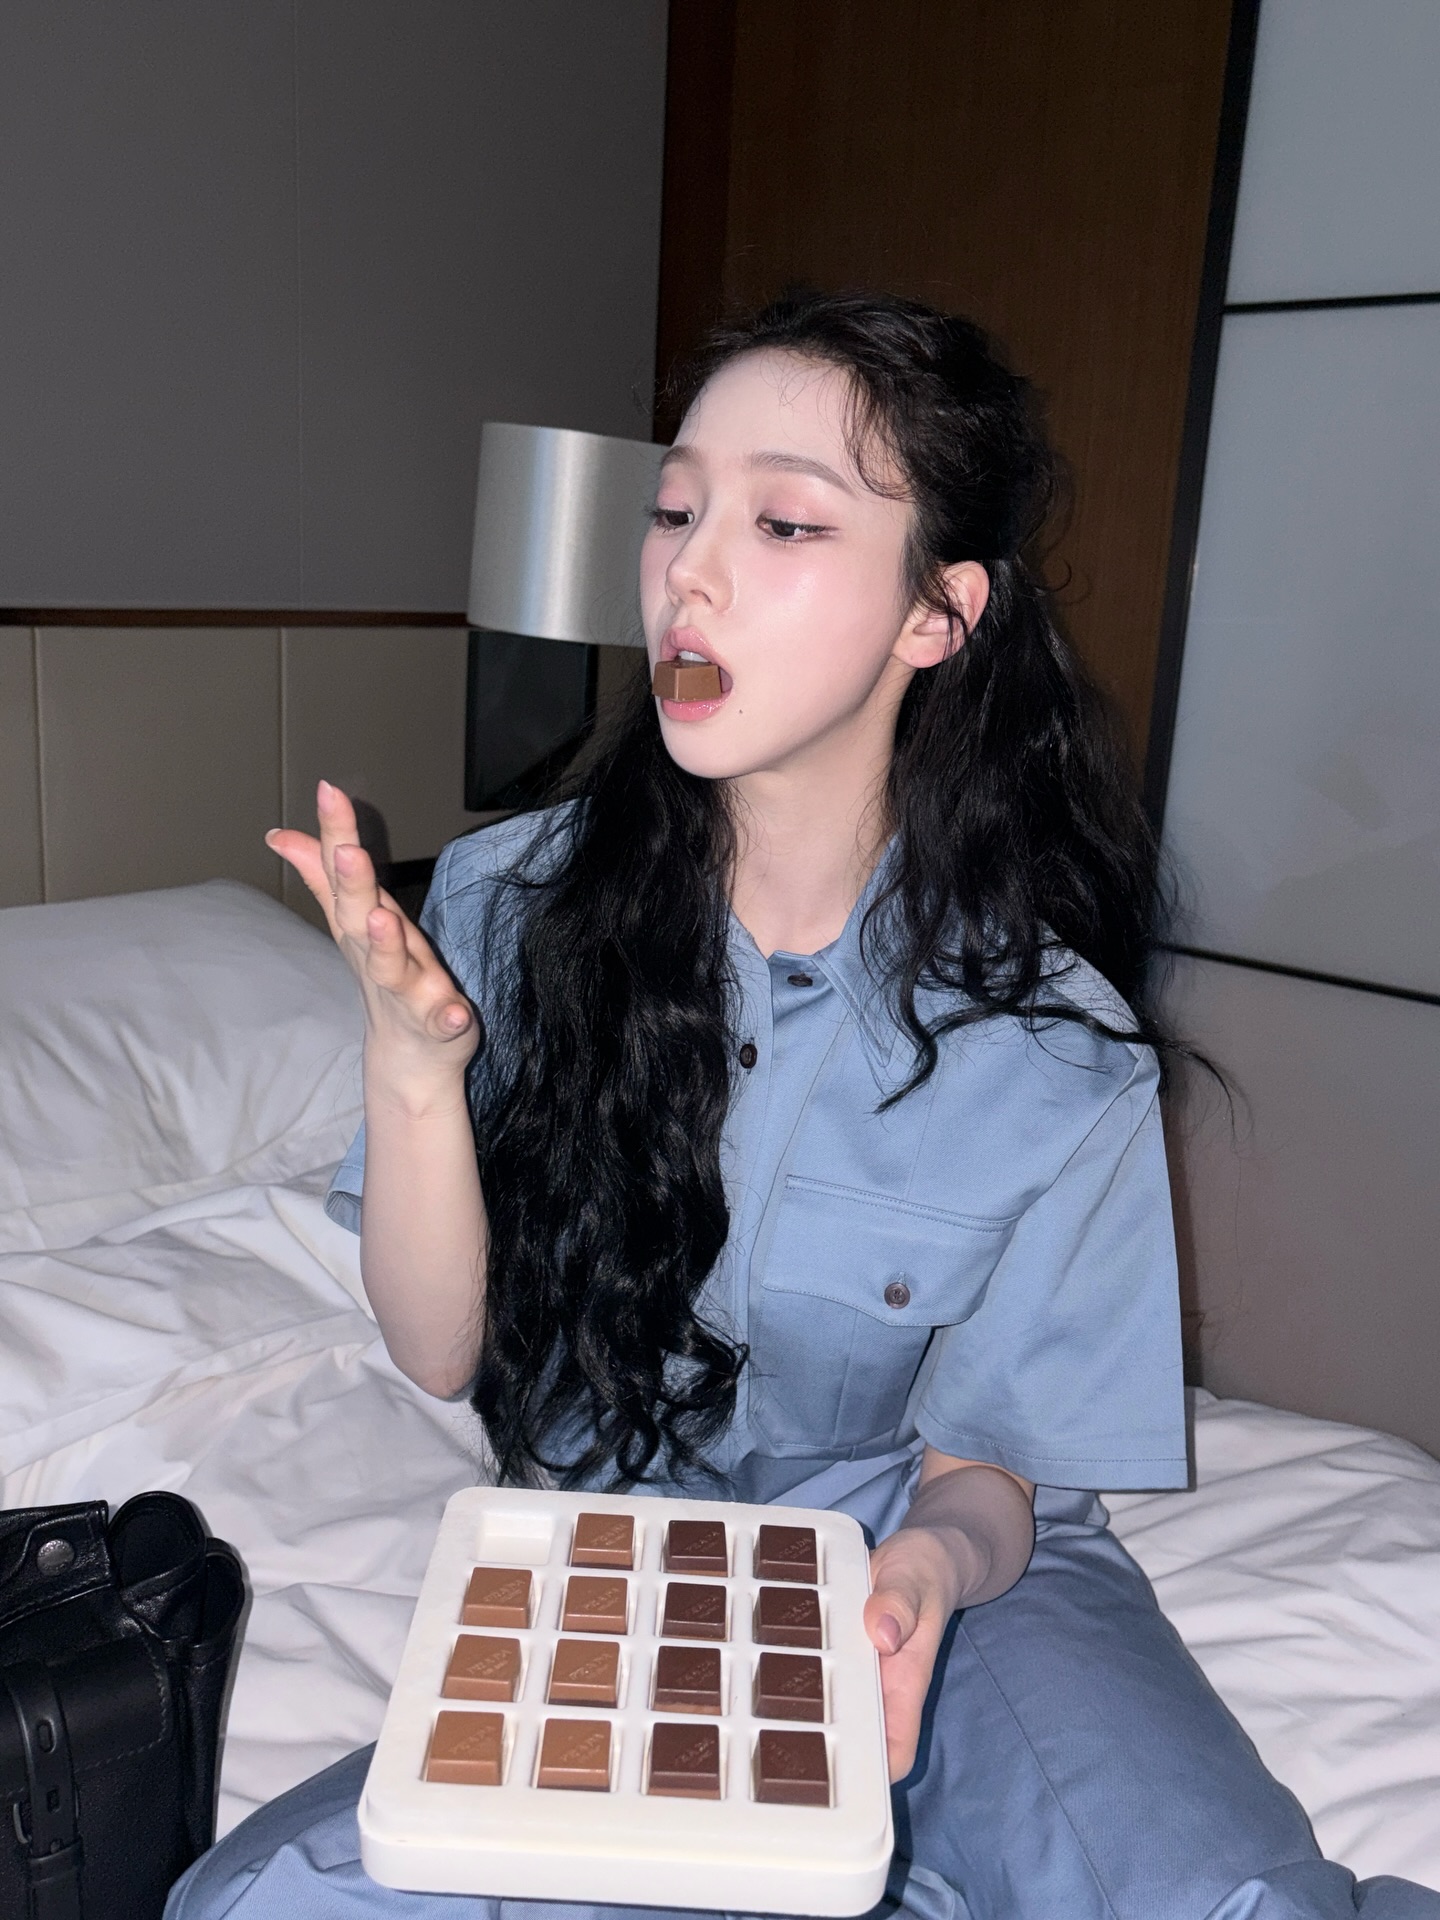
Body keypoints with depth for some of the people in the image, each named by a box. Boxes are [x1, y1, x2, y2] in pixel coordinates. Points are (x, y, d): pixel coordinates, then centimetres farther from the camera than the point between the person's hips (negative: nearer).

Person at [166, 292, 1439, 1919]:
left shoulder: (1057, 1043, -14)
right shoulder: (511, 905, -9)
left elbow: (984, 1465, -5)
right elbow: (441, 1352, -6)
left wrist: (933, 1562, -28)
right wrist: (411, 1062, -23)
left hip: (937, 1570, -2)